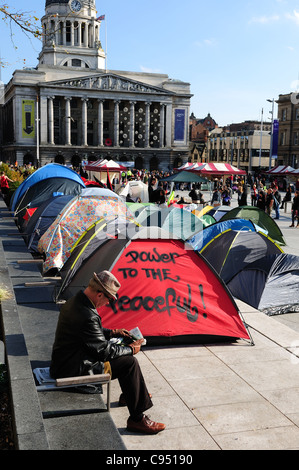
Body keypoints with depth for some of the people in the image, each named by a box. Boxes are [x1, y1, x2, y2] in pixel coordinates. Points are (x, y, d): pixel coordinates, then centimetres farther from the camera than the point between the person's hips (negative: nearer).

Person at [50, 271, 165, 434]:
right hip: (74, 369, -10)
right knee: (130, 363, -10)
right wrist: (130, 349, -6)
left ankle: (128, 395, 37)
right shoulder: (87, 316, -30)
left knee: (117, 349, 19)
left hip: (64, 360, 10)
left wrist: (112, 333, 12)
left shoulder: (74, 301, 1)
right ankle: (137, 419, 1)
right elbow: (103, 351, -20)